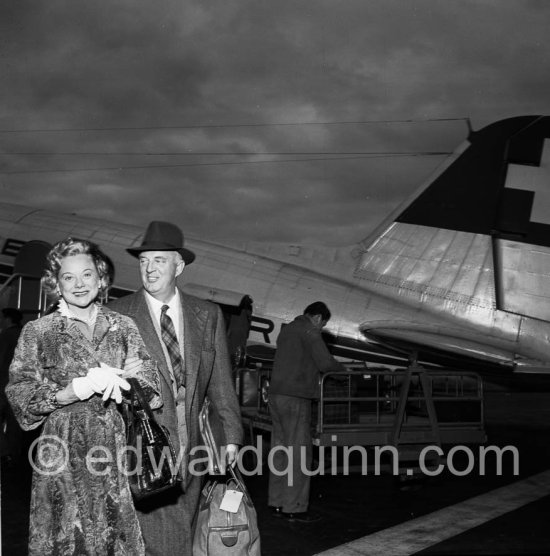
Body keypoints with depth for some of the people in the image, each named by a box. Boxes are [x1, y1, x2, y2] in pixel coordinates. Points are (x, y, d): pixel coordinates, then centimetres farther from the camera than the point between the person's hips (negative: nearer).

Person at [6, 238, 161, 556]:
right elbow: (20, 395, -3)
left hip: (117, 452, 2)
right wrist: (77, 390, -15)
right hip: (64, 456, -2)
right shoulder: (38, 331, 3)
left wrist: (119, 379, -15)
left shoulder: (123, 326, 9)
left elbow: (152, 385, 5)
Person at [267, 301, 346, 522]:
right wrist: (342, 368, 5)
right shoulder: (310, 330, -6)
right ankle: (295, 508, -2)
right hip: (295, 398, -9)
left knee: (280, 449, 11)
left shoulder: (287, 329, 20)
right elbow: (325, 362, -13)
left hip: (276, 394, 9)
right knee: (299, 452, -4)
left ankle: (277, 503, 16)